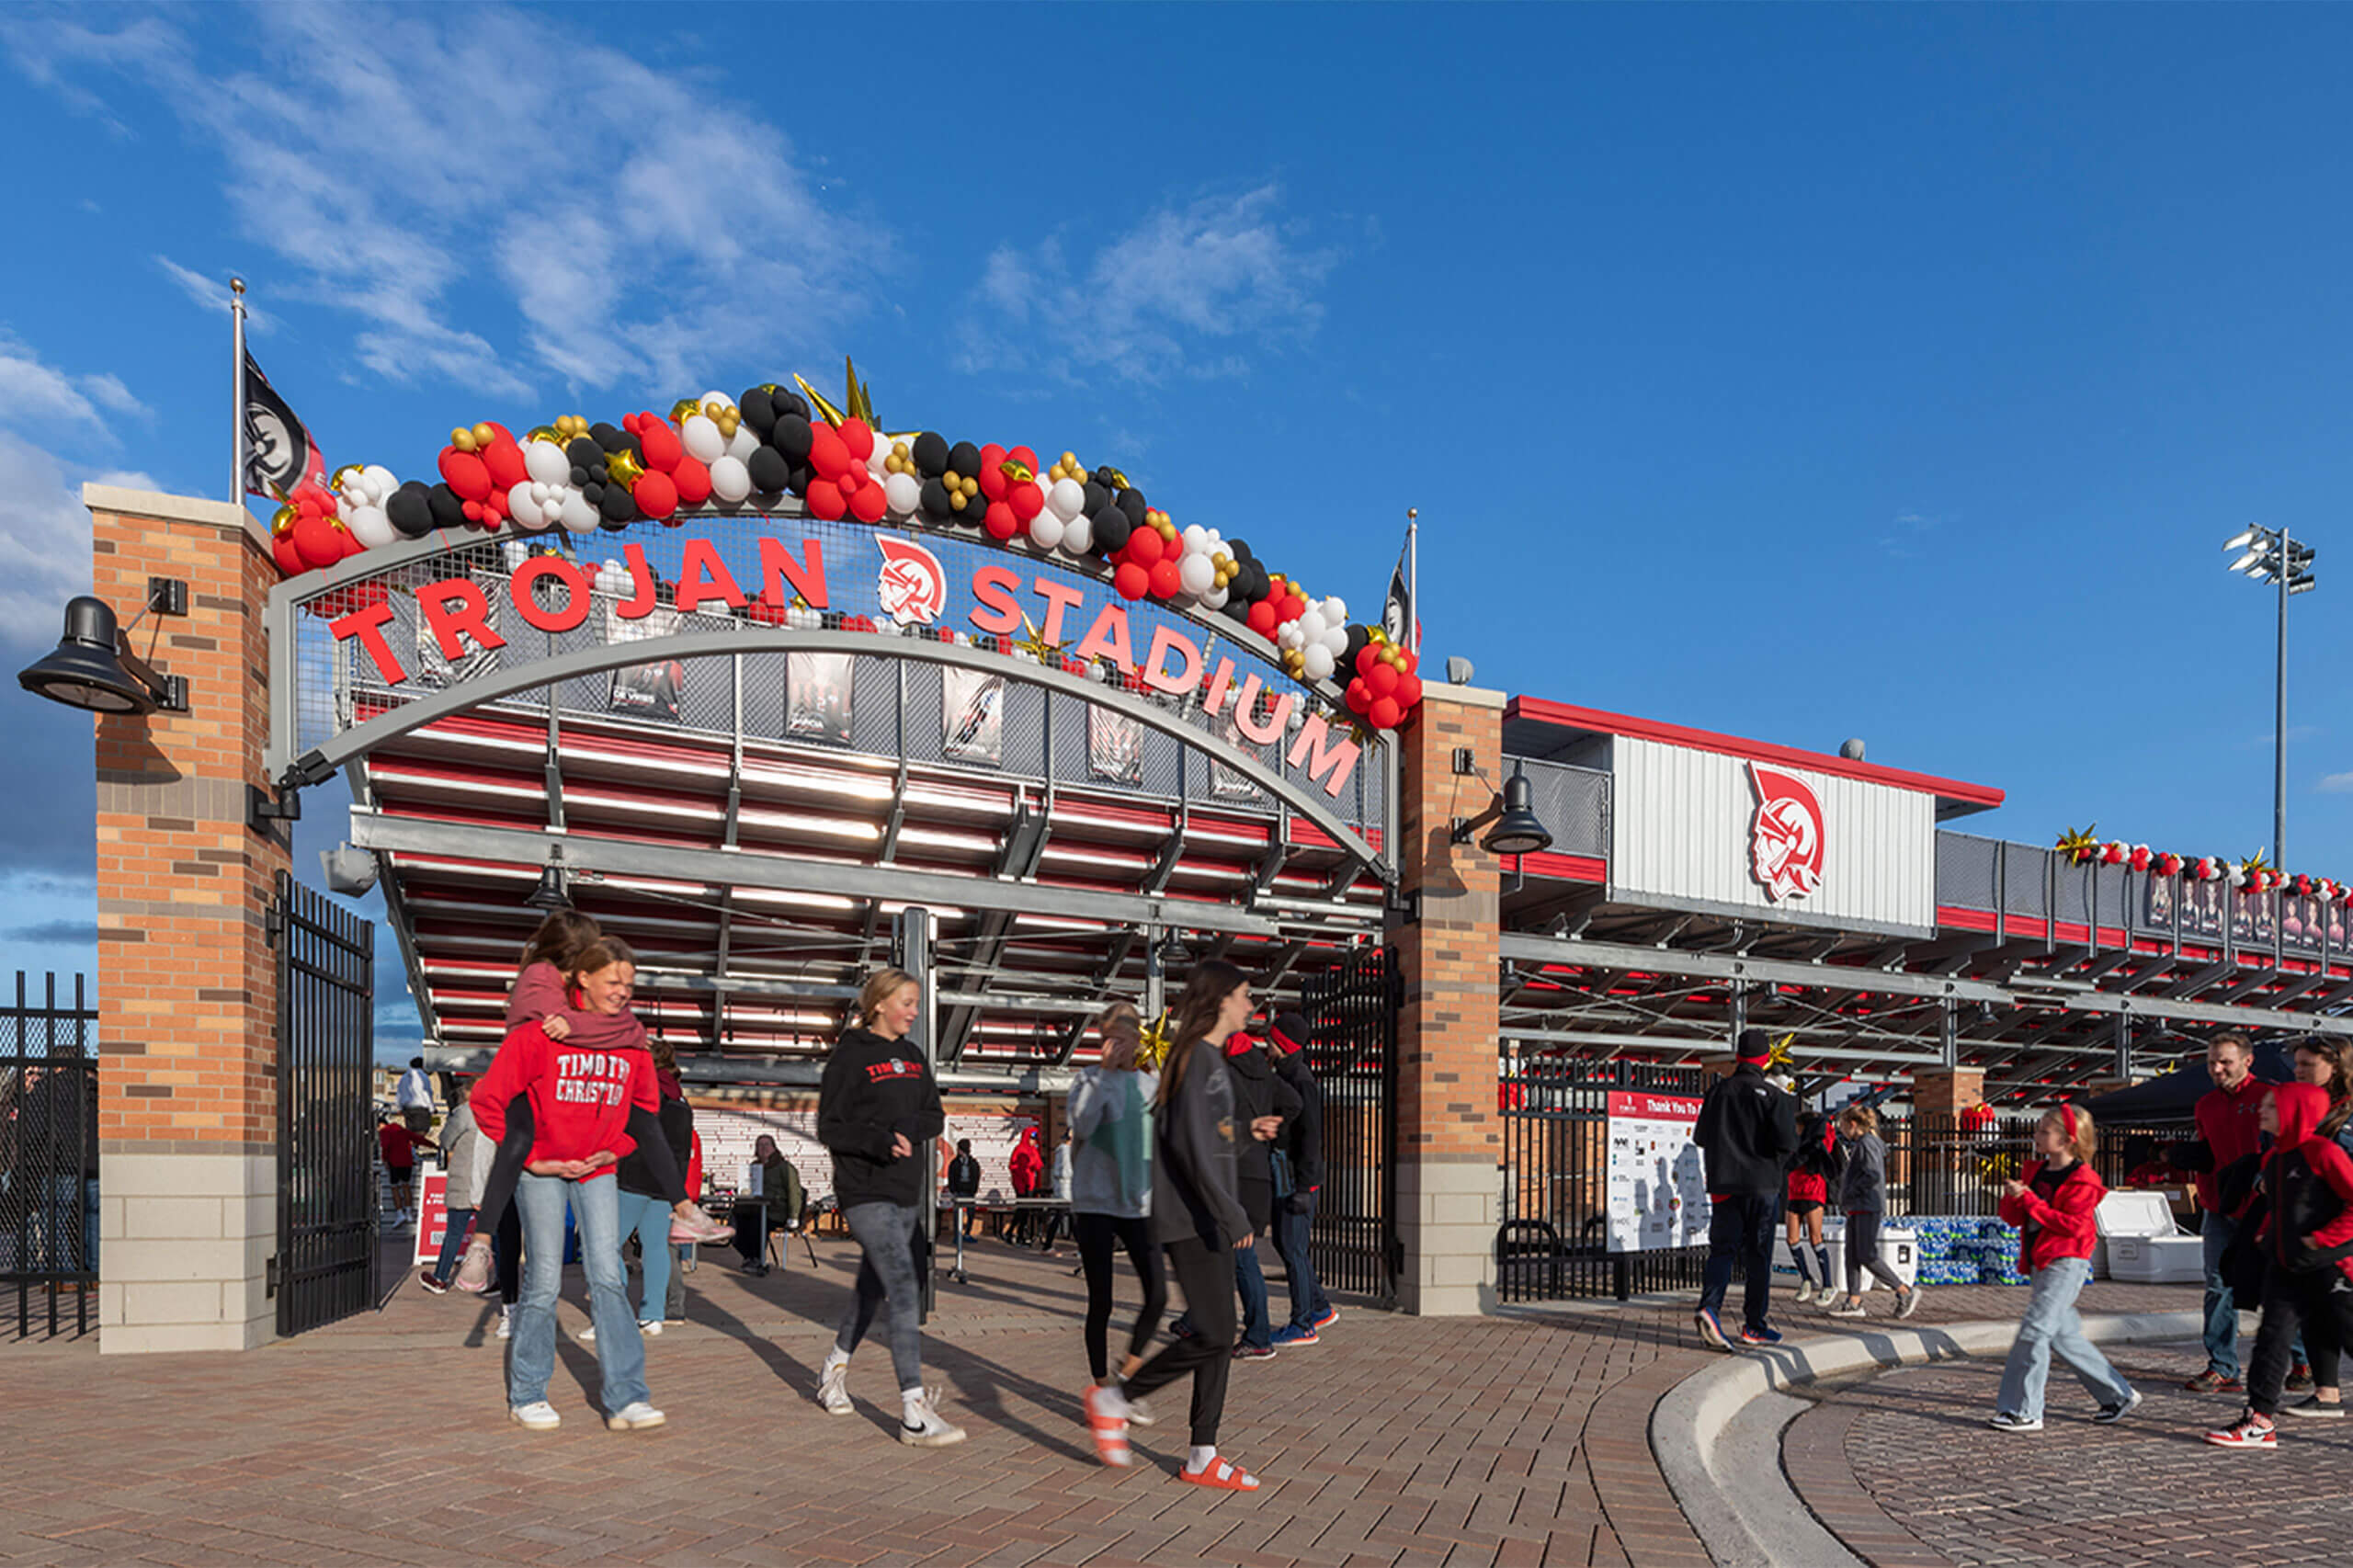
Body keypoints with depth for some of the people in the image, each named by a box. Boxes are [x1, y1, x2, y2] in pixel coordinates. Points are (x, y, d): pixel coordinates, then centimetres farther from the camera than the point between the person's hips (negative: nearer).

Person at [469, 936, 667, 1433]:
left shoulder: (631, 1040, 0)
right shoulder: (538, 1034, -14)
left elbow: (647, 1105, 16)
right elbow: (487, 1101, -11)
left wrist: (618, 1148, 3)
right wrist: (529, 1157, -10)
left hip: (597, 1170, 4)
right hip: (542, 1169, -3)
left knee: (608, 1277, -4)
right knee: (544, 1282, 0)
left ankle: (626, 1398, -3)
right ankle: (526, 1395, 17)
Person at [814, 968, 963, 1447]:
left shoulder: (912, 1057, 14)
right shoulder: (850, 1056, -7)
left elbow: (935, 1116, 11)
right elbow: (829, 1128, -9)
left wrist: (909, 1129, -11)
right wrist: (878, 1141, -25)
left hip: (906, 1195, 7)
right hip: (866, 1194, -7)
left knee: (873, 1289, 18)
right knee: (904, 1289, -16)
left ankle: (833, 1374, 40)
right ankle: (914, 1413, -18)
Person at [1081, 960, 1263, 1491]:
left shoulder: (1212, 1060, 17)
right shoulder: (1198, 1057, -14)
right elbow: (1191, 1145, -22)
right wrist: (1232, 1215, -21)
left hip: (1209, 1222, 10)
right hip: (1190, 1221, -10)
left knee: (1220, 1336, 8)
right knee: (1213, 1334, -10)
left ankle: (1203, 1456, 12)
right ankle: (1115, 1399, 5)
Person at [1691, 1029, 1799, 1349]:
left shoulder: (1718, 1091, 4)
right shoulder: (1772, 1096, -8)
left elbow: (1700, 1137, 10)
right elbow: (1787, 1144, -14)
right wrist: (1773, 1157, 7)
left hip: (1723, 1184, 3)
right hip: (1761, 1184, -3)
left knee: (1721, 1249, 4)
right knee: (1758, 1255, 7)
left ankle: (1709, 1306, -19)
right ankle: (1754, 1325, 11)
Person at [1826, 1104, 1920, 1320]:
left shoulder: (1867, 1144, -12)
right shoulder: (1858, 1145, 19)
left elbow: (1873, 1175, -22)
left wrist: (1850, 1194, -15)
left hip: (1868, 1208, -10)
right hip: (1856, 1209, 10)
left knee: (1867, 1255, -10)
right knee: (1852, 1255, 6)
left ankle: (1906, 1292, -1)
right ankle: (1854, 1302, 7)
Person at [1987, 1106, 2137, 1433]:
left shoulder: (2082, 1181, -11)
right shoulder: (2034, 1170, 13)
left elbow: (2072, 1224, -21)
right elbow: (2013, 1218, 13)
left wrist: (2030, 1200, -22)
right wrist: (2013, 1199, -10)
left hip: (2066, 1263, -9)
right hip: (2041, 1264, 9)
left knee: (2034, 1329, -13)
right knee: (2064, 1334, 14)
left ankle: (2023, 1411, -10)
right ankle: (2119, 1395, 28)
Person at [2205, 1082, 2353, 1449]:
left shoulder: (2323, 1151, -14)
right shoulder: (2273, 1158, 11)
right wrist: (2266, 1235, 15)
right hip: (2285, 1266, 7)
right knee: (2273, 1335, 1)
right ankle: (2260, 1420, 0)